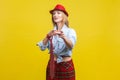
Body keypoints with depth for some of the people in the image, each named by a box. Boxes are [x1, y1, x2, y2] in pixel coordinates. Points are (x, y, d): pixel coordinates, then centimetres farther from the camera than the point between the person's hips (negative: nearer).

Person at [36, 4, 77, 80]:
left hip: (66, 65, -2)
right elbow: (42, 47, -10)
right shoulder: (51, 32, 3)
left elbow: (71, 46, -25)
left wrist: (64, 37, -44)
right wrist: (48, 36, -27)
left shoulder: (70, 31, -6)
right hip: (52, 65, 3)